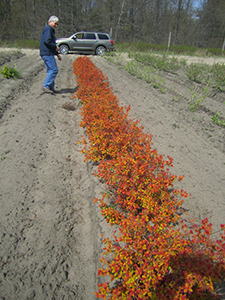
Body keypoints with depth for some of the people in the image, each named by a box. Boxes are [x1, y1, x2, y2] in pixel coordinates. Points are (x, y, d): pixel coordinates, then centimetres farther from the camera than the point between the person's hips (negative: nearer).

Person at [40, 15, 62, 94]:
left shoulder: (51, 30, 26)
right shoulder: (47, 29, -8)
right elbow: (47, 41, -22)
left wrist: (57, 54, 25)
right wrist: (55, 47, -12)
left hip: (49, 54, 11)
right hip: (47, 54, -11)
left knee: (50, 70, 10)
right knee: (54, 70, -14)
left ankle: (51, 88, 12)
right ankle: (45, 86, -13)